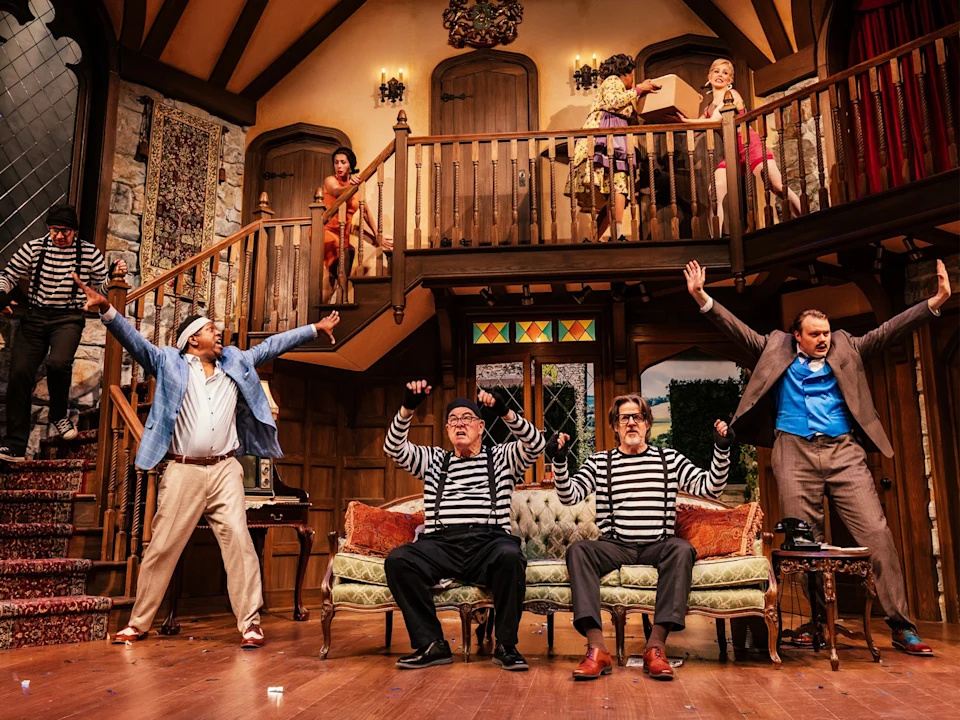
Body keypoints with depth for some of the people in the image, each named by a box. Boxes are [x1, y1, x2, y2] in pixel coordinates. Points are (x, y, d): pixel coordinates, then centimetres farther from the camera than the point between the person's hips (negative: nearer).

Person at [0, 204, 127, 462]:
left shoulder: (89, 253, 0)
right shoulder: (33, 248, 4)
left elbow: (102, 285, 7)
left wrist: (115, 276, -14)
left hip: (69, 318, -2)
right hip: (34, 316, 2)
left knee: (58, 362, -31)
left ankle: (59, 415, 1)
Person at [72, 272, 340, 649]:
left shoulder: (236, 363, 17)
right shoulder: (170, 363, 8)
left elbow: (272, 345, 19)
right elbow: (134, 340, -2)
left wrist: (315, 328, 19)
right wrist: (106, 309, -17)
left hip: (225, 470, 2)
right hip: (182, 472, -2)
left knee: (239, 543, -4)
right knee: (162, 548, 4)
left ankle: (250, 624, 2)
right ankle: (138, 623, 20)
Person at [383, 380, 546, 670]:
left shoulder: (502, 458, 19)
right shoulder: (433, 460, 25)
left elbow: (536, 444, 0)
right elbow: (394, 448, 11)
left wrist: (505, 412, -15)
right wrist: (408, 408, -5)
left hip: (488, 543, -2)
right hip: (440, 545, 2)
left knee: (510, 556, -36)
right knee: (398, 559, -27)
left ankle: (506, 645, -18)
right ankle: (432, 644, -16)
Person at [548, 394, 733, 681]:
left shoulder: (669, 459, 14)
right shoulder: (599, 462, 11)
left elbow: (710, 487, 5)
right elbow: (569, 496, -2)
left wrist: (721, 451, -9)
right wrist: (559, 461, -19)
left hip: (658, 547, 0)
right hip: (615, 547, 0)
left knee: (682, 549, -33)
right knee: (578, 550, -30)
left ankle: (656, 647, -30)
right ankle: (597, 650, -34)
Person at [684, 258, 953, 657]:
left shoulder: (846, 349, 16)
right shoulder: (776, 349, 13)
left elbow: (888, 330, 9)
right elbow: (738, 329, 8)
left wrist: (936, 301, -1)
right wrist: (701, 297, -2)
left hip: (844, 452, 1)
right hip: (795, 453, -1)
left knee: (876, 533, -6)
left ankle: (902, 626, 2)